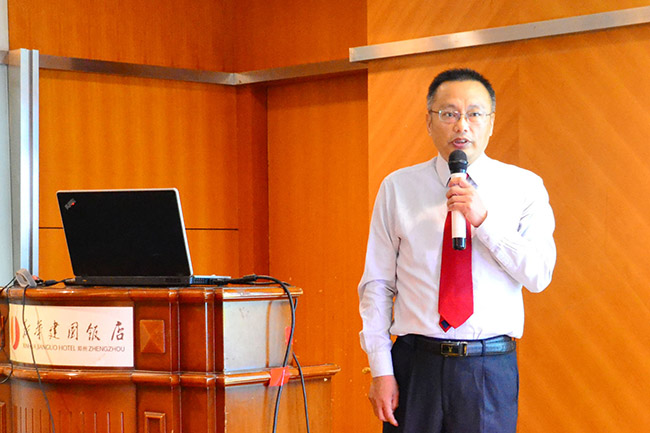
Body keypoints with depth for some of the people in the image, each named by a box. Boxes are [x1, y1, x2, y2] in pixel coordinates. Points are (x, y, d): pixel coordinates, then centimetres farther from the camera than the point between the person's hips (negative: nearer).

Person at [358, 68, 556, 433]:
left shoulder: (524, 187, 4)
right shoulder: (397, 188, 5)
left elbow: (539, 275, -5)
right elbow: (377, 283, 3)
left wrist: (483, 220, -16)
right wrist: (381, 371, -3)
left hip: (491, 372, 0)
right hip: (415, 364, 0)